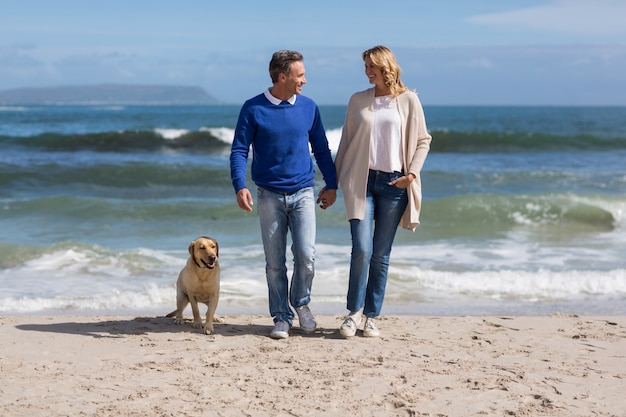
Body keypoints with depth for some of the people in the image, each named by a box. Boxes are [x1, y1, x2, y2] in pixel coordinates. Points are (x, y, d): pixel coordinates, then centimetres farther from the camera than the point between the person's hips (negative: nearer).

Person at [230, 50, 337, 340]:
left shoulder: (308, 107, 5)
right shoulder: (253, 109, -3)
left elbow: (321, 149, 14)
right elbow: (239, 150, -4)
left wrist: (331, 184, 12)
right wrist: (240, 186, -17)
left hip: (303, 193, 1)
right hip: (269, 195, -1)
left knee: (306, 255, -9)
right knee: (274, 262, 3)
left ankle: (301, 302, 17)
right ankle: (281, 317, 16)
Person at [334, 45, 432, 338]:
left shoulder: (408, 100, 3)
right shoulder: (358, 100, 8)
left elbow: (423, 140, 7)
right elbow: (346, 141, 13)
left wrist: (412, 173, -4)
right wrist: (335, 179, 10)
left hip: (394, 183, 0)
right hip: (362, 181, 0)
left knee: (381, 254, 4)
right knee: (361, 249, -11)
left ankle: (371, 317, 13)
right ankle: (354, 312, 4)